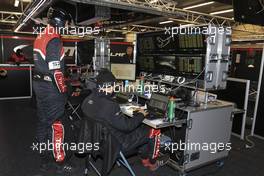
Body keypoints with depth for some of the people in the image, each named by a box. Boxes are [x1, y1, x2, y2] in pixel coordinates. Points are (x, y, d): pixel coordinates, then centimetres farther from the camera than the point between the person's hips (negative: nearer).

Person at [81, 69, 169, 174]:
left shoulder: (87, 100, -7)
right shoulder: (108, 106, -34)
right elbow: (126, 126, -27)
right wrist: (141, 115, -10)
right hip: (117, 144, -9)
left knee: (141, 127, 24)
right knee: (154, 131, 5)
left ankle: (145, 159, 36)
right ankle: (153, 163, 28)